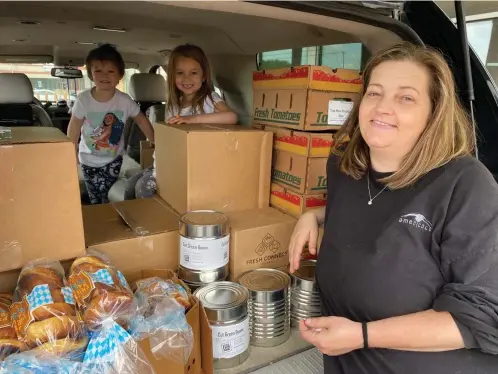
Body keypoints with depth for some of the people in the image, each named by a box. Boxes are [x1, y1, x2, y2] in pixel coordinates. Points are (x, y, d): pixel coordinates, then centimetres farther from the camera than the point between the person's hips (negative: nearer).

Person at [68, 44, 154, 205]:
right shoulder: (83, 100, -18)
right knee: (95, 201, 8)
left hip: (113, 159, 0)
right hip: (89, 159, 1)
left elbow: (142, 120, -2)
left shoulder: (125, 101, -18)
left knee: (108, 199, 1)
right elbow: (73, 131, -6)